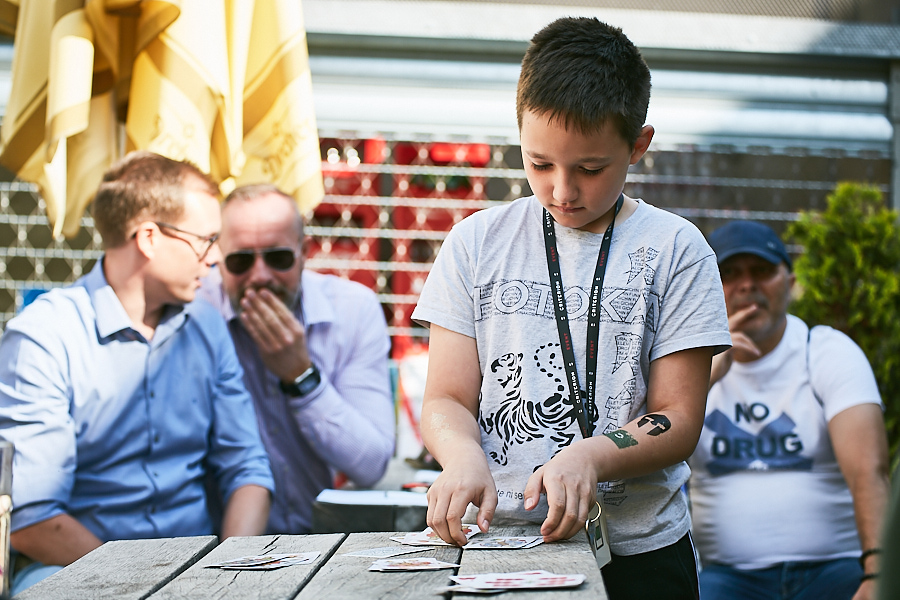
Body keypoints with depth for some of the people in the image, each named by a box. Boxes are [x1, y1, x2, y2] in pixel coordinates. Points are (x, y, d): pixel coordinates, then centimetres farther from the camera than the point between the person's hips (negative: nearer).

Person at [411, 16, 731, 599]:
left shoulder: (673, 249, 1)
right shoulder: (479, 243, 6)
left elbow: (678, 421, -2)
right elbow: (447, 400, 4)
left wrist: (589, 456, -22)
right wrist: (464, 458, -19)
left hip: (639, 550, -2)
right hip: (498, 540, 3)